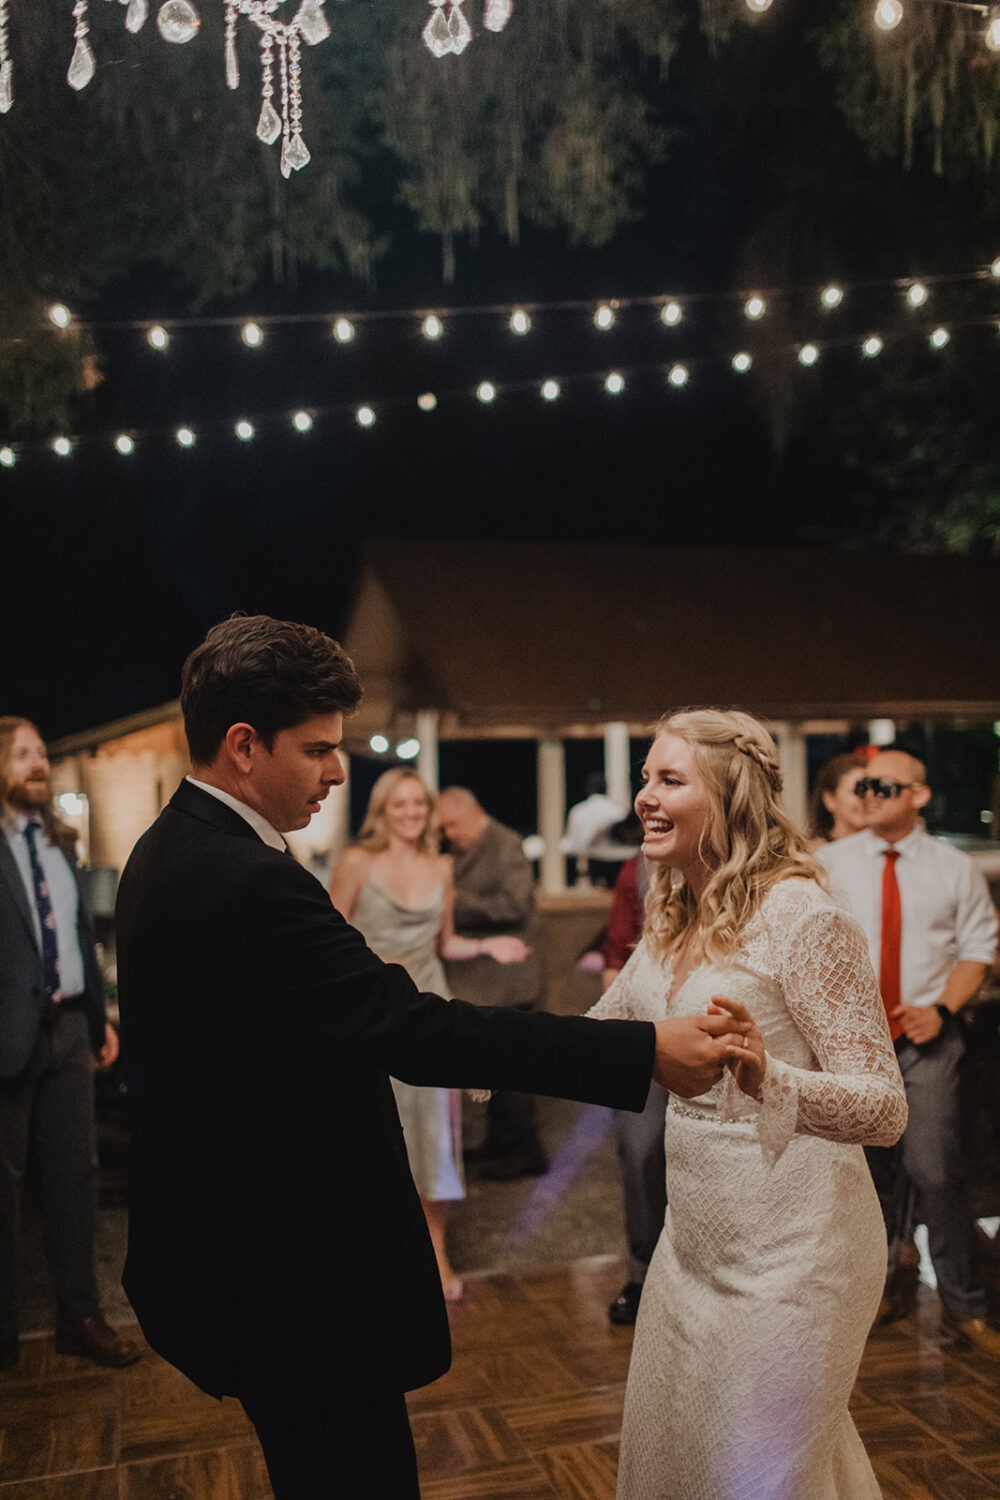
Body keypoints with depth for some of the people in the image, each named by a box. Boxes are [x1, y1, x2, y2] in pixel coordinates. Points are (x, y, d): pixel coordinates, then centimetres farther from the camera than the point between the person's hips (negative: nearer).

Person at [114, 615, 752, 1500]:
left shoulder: (168, 853, 6)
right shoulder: (247, 883, -28)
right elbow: (416, 1031, -32)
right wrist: (646, 1052, -30)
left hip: (226, 1249, 10)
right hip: (296, 1276, -10)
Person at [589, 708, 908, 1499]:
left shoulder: (803, 917, -20)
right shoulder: (674, 921, 4)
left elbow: (886, 1108, -23)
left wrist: (768, 1078, -41)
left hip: (789, 1251, -8)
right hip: (695, 1240, 8)